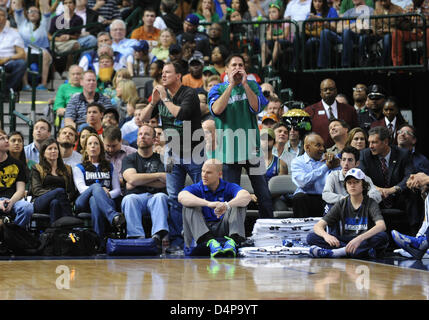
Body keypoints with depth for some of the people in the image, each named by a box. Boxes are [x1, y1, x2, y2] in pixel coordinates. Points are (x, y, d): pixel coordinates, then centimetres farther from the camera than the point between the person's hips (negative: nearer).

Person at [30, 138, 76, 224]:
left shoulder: (67, 169, 28)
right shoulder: (37, 168, 20)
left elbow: (72, 191, 20)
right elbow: (36, 190, 5)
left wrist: (68, 198, -6)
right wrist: (54, 193, -13)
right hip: (40, 203, -2)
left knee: (55, 203, -37)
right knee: (60, 190, -35)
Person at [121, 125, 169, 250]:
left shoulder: (160, 159, 18)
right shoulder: (129, 159, 18)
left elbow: (164, 182, 0)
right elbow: (132, 178, -4)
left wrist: (139, 181, -2)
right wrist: (158, 175, -2)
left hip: (154, 196, 0)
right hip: (136, 197, 0)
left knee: (161, 197, -35)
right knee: (129, 199, -34)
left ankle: (159, 235, -58)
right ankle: (137, 237, -54)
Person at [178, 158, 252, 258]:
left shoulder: (228, 187, 2)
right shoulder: (197, 188, 1)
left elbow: (246, 196, -21)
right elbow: (182, 196, -24)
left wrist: (227, 205, -42)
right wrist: (208, 203, -40)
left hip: (224, 230, 0)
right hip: (202, 231, 0)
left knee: (238, 204, -16)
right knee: (190, 205, -21)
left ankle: (233, 240, -42)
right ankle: (210, 242, -43)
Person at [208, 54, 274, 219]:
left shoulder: (253, 86, 9)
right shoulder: (218, 89, 4)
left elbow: (256, 107, -7)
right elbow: (216, 109, -15)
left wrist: (245, 84, -12)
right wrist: (231, 85, -13)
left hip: (252, 147, 1)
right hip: (229, 148, -1)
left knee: (263, 194, 1)